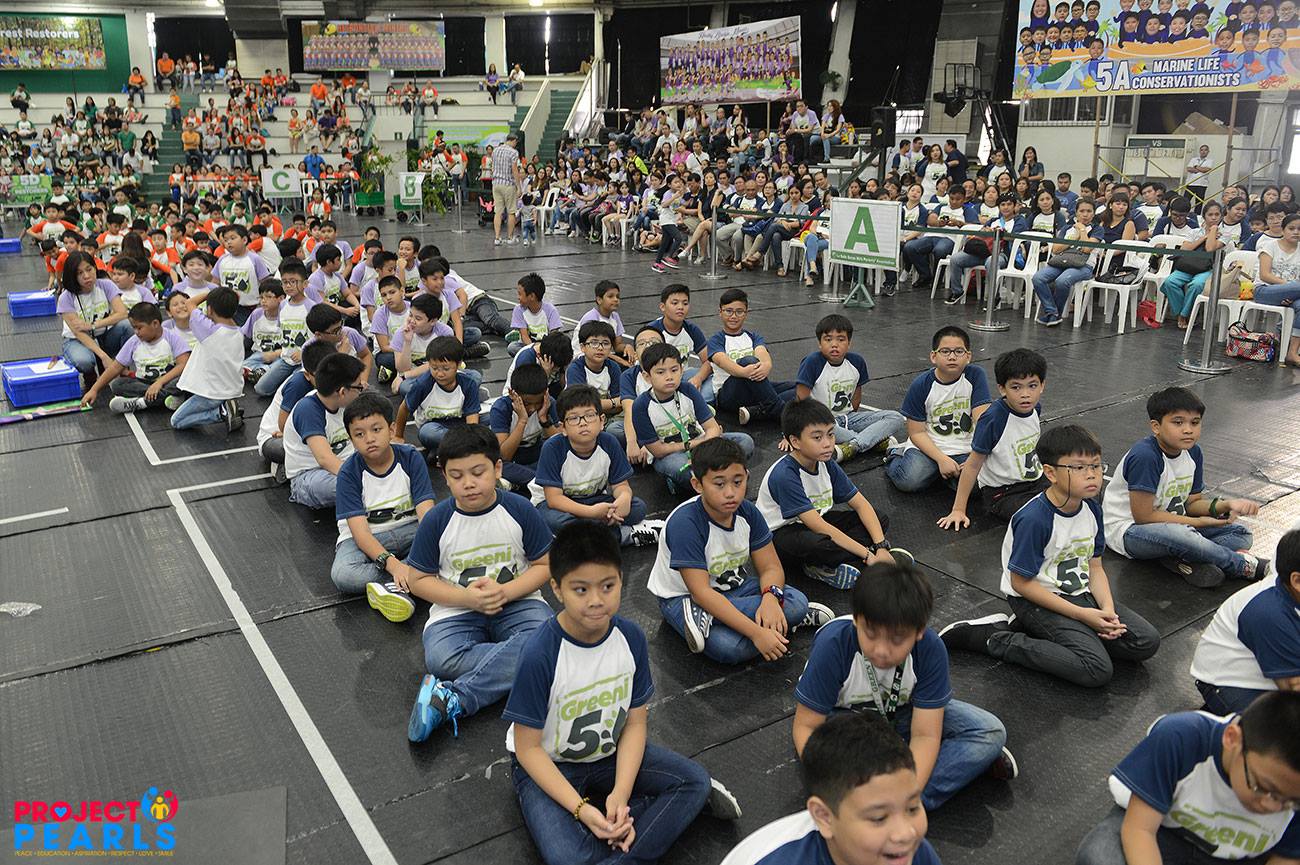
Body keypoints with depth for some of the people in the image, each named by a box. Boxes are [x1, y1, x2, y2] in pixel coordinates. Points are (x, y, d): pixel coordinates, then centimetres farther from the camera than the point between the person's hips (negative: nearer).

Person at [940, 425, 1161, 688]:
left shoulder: (1091, 509, 1)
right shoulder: (1034, 519, -24)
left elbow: (1094, 566, 9)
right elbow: (1021, 582, -19)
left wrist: (1108, 609, -10)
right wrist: (1082, 615, -18)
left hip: (1081, 594, 9)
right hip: (1036, 600, -8)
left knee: (1147, 642, -1)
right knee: (1098, 671, -20)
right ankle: (997, 639, -10)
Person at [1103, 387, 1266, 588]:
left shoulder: (1193, 452, 0)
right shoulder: (1144, 457, -26)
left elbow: (1192, 503, 8)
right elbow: (1144, 516, -22)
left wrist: (1225, 505, -13)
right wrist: (1197, 523, -14)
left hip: (1175, 524, 9)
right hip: (1129, 530, -9)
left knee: (1241, 534, 1)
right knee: (1178, 535, -37)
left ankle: (1180, 560, -21)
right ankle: (1245, 566, -12)